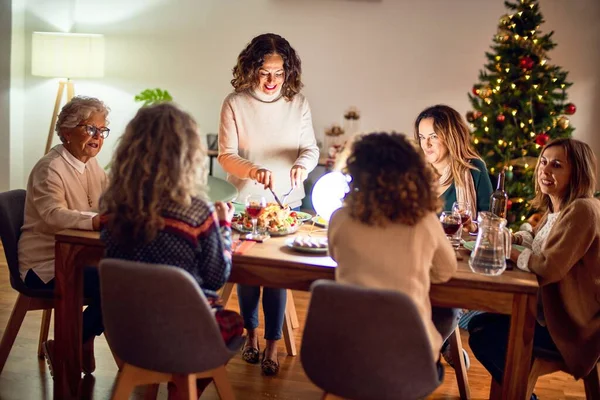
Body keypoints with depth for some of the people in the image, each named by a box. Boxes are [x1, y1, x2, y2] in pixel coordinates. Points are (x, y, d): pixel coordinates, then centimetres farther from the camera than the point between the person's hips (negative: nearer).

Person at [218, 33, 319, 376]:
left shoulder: (298, 102, -3)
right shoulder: (235, 103, -8)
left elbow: (311, 149, 1)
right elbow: (225, 156, -10)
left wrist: (303, 163, -23)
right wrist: (253, 171, -30)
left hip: (287, 201, 0)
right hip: (245, 201, 0)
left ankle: (273, 344, 14)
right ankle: (251, 332, 33)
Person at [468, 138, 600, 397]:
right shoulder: (555, 209, 8)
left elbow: (549, 267, -29)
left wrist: (507, 251, -15)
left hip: (572, 323, -10)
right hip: (551, 310, 10)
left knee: (483, 337, -10)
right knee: (478, 324, 13)